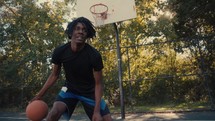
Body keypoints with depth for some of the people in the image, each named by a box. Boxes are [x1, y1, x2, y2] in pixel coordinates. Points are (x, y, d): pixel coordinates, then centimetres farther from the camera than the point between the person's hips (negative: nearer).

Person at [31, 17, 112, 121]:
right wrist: (39, 95, -6)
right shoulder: (60, 51, -19)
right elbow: (54, 75, -2)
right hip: (70, 89, 1)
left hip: (90, 92, 0)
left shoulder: (94, 55, -26)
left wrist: (97, 111, -24)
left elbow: (98, 84, -18)